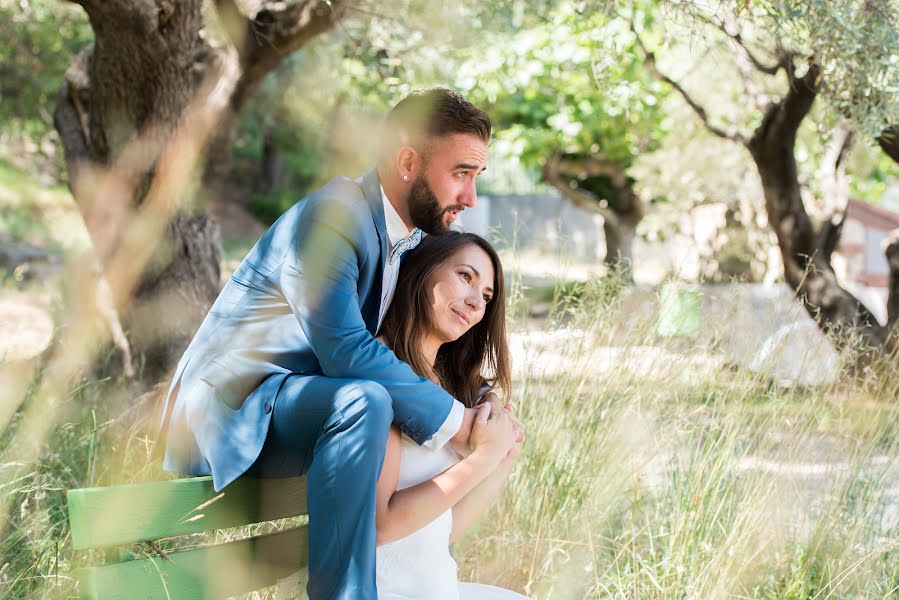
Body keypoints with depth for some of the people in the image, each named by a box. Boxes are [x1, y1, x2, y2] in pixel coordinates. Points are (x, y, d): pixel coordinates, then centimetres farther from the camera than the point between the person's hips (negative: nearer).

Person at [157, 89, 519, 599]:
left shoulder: (411, 237, 8)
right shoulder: (329, 218, -21)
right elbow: (345, 350, -30)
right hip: (228, 408, -10)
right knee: (364, 402, -33)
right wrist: (451, 418, -23)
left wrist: (476, 406, -2)